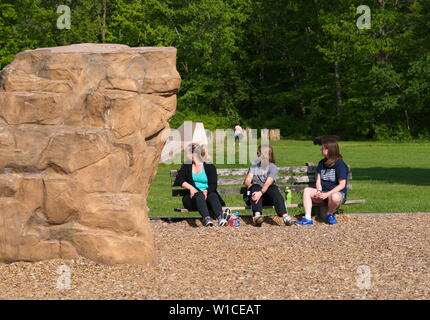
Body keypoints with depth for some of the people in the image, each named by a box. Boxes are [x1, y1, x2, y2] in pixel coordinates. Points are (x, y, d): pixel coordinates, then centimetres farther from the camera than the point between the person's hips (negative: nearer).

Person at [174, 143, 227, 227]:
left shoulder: (210, 167, 12)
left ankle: (220, 218, -59)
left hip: (207, 193, 0)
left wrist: (206, 191, -21)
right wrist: (190, 187, -17)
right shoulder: (186, 167, 17)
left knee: (213, 195, -33)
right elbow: (178, 180, 1)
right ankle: (206, 218, -61)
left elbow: (213, 184, 1)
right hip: (192, 196, 0)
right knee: (199, 195, -35)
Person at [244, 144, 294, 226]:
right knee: (255, 186, -31)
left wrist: (261, 192, -38)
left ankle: (284, 215, -49)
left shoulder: (273, 167, -1)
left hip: (267, 195, -1)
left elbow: (268, 183, -20)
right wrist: (250, 185, -21)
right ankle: (257, 214, -56)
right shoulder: (254, 164, 13)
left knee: (273, 188, -32)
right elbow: (247, 180, 3)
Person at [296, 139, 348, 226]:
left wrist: (327, 194, -21)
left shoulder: (340, 164, -9)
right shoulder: (322, 163, 13)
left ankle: (330, 214, -9)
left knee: (335, 197, -42)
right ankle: (307, 219, -28)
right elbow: (318, 181, 11)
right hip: (324, 192, 6)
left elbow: (342, 185, -14)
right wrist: (319, 191, -12)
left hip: (338, 192, -6)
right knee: (307, 190, -19)